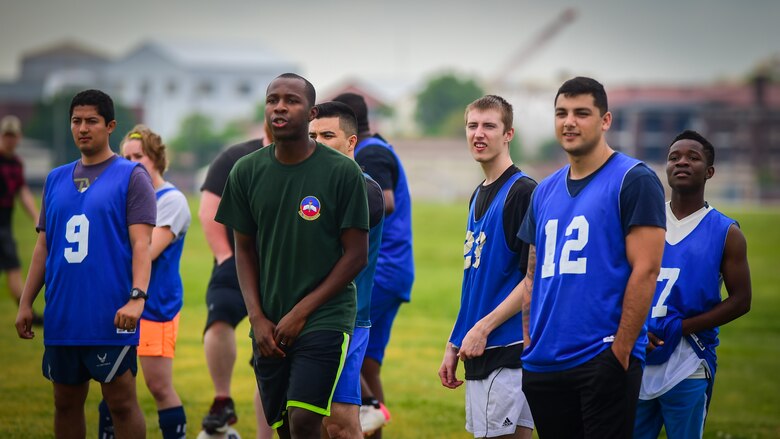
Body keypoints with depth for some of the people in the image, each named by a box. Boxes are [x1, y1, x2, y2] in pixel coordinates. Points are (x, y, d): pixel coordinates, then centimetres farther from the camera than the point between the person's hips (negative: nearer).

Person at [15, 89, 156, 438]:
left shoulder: (131, 177, -1)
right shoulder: (56, 179, 15)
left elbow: (141, 242, -9)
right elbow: (44, 245, 17)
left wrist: (137, 296, -22)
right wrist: (26, 302, 11)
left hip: (110, 318, -5)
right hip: (61, 317, 6)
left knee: (121, 401, -4)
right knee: (66, 403, 10)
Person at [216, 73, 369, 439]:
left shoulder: (342, 171, -8)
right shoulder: (246, 172, 3)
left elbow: (356, 254, -6)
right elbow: (244, 249, 10)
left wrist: (301, 312, -10)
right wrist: (257, 318, -2)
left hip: (324, 319, -4)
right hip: (269, 326, 4)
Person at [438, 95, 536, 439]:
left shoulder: (523, 192, -10)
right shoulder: (478, 197, 17)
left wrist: (483, 327, -17)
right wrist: (454, 345, 19)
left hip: (508, 349, -9)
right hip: (478, 352, 9)